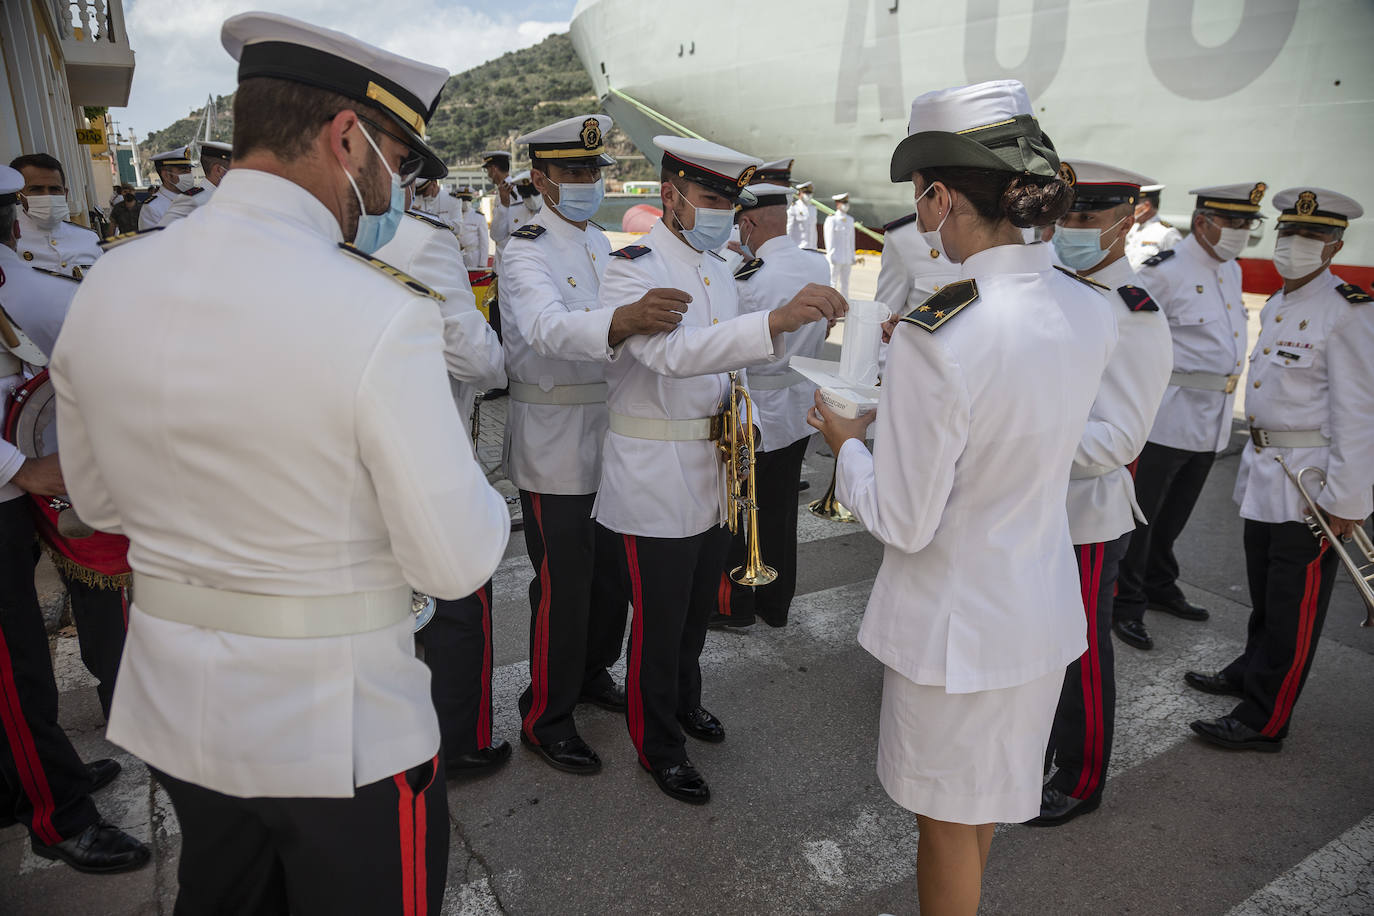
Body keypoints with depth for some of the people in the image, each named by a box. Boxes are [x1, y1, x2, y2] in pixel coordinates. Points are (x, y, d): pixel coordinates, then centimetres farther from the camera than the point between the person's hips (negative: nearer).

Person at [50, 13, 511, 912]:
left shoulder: (106, 284, -4)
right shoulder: (382, 312, -25)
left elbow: (99, 500, 9)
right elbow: (457, 562, -21)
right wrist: (479, 485, -1)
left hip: (173, 705, 6)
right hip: (340, 722, -6)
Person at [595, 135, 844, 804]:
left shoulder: (718, 269, 11)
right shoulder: (632, 269, -16)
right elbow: (673, 352, -36)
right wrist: (776, 320, -46)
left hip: (715, 472, 8)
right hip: (655, 481, -8)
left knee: (697, 606, 23)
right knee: (658, 618, 6)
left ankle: (684, 700, 47)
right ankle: (658, 745, 27)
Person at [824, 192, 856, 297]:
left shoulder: (850, 220, 12)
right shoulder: (831, 219, -6)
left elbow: (851, 239, 15)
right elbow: (829, 239, -9)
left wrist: (852, 257, 12)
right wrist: (830, 257, -14)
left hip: (847, 258, 6)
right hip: (835, 258, -6)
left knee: (845, 284, 9)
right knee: (833, 284, -3)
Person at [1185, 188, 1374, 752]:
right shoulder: (1276, 304, 11)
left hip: (1311, 485, -8)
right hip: (1264, 472, 8)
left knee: (1293, 606, 3)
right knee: (1264, 592, 23)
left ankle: (1264, 721, 14)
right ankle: (1250, 673, 41)